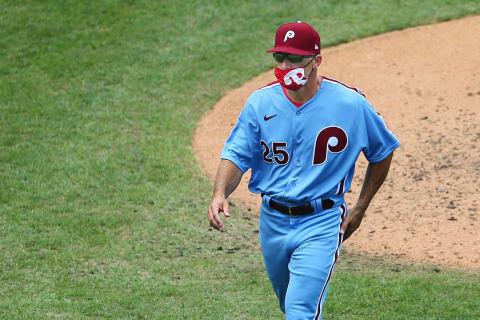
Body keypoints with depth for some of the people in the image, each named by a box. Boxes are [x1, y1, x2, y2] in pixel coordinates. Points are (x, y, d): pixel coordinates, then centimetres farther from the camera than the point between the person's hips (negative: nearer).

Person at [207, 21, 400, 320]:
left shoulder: (350, 103, -12)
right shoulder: (261, 102, -5)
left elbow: (383, 152, 3)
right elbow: (236, 155, -6)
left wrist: (360, 208, 3)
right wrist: (220, 192, -27)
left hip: (322, 224, -4)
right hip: (273, 222, 4)